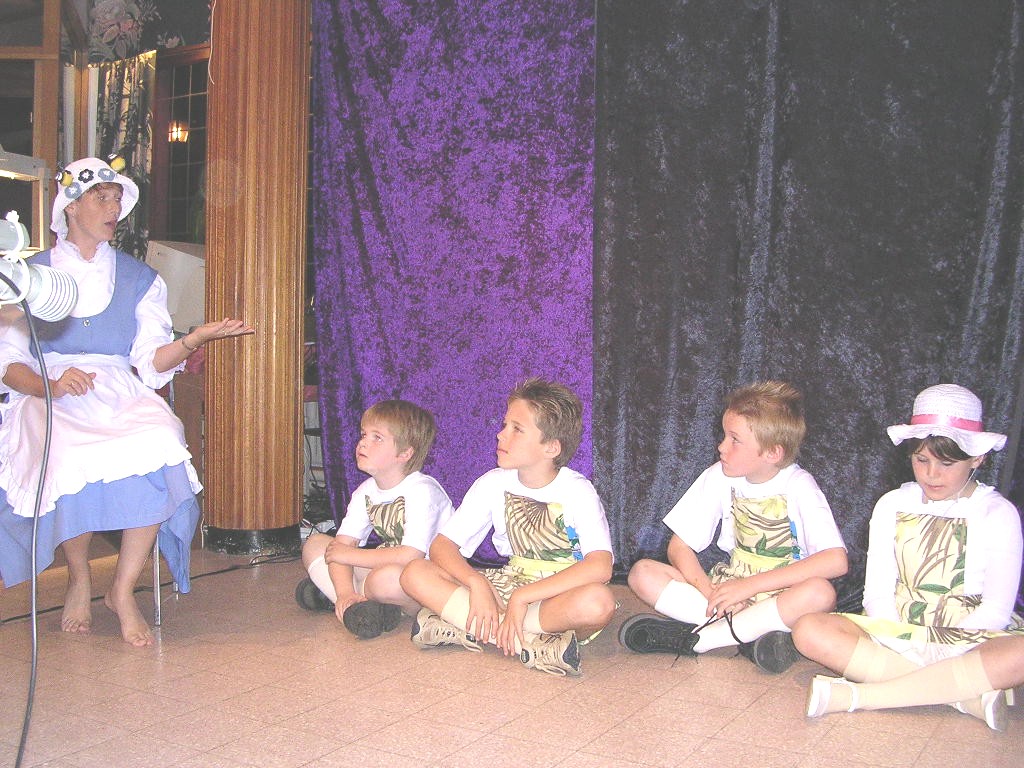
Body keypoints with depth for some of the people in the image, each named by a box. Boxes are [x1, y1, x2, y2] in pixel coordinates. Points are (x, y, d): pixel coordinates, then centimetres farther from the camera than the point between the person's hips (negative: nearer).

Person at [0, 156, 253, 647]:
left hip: (120, 395, 1)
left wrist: (195, 339, -14)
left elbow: (152, 362, 5)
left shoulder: (139, 279, 18)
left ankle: (123, 590, -16)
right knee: (69, 462, -35)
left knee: (160, 448, -33)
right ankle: (79, 579, -6)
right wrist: (50, 384, -19)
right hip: (48, 399, -1)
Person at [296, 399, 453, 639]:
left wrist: (351, 555, -20)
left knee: (386, 578, -39)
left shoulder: (421, 491, -22)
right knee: (314, 545, 3)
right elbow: (341, 545, -4)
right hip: (385, 564, 8)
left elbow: (411, 556, -31)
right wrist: (345, 592, -24)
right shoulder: (365, 491, 2)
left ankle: (327, 594, -10)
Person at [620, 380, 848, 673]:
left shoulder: (798, 486, -13)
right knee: (643, 573, -17)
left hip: (783, 595, -3)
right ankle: (751, 634, -25)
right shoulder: (720, 477, -4)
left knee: (820, 593, -37)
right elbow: (679, 547, -1)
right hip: (730, 586, 3)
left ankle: (691, 638, -29)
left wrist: (747, 586, -26)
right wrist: (713, 594, -21)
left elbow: (836, 561, -25)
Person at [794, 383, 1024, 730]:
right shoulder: (892, 505, 9)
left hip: (970, 643, -2)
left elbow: (996, 611, -5)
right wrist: (897, 640, -14)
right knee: (810, 631, -24)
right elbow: (878, 593, 4)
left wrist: (924, 643, -12)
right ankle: (966, 692, -26)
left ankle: (858, 695, -33)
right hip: (895, 635, 2)